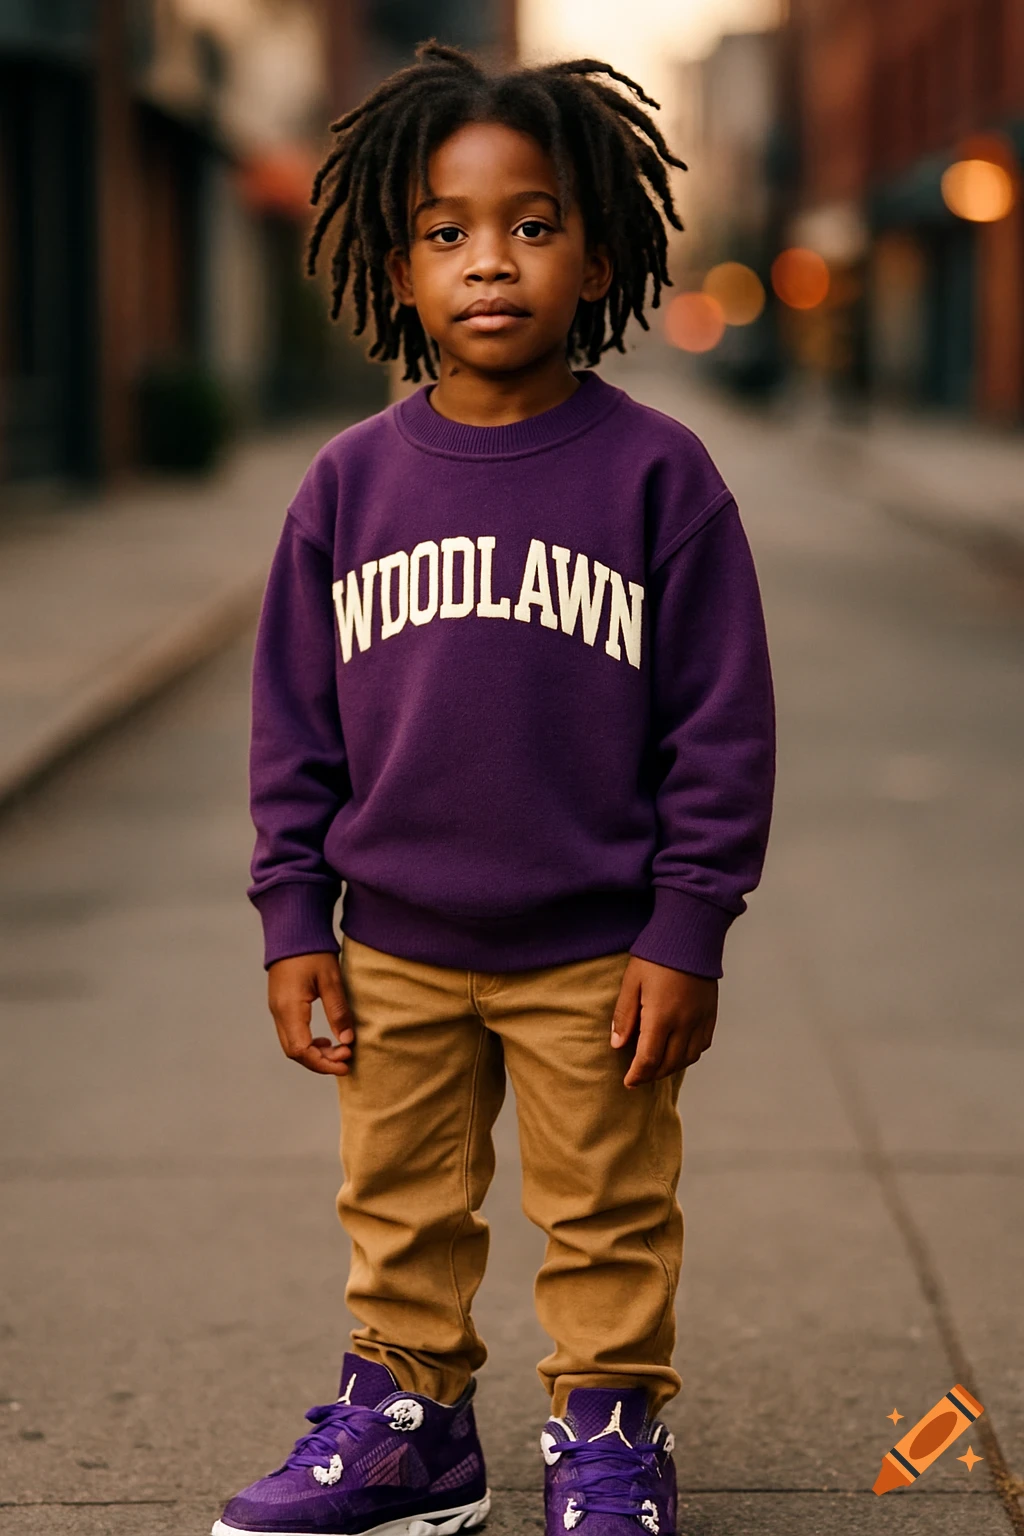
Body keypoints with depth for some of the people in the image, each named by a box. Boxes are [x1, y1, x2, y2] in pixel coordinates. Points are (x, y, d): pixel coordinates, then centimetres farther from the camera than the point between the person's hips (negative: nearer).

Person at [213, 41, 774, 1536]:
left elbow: (723, 723, -7)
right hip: (393, 952, 3)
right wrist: (294, 921, 1)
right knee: (401, 1214, 16)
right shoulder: (351, 483, 0)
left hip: (596, 955, -3)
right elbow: (295, 722, 5)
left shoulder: (656, 473, -9)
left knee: (607, 1219, 11)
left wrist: (686, 931, -9)